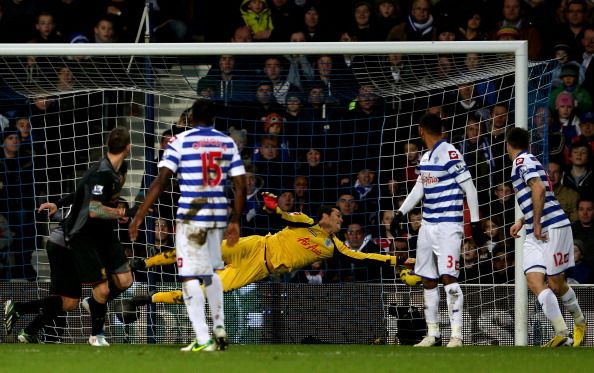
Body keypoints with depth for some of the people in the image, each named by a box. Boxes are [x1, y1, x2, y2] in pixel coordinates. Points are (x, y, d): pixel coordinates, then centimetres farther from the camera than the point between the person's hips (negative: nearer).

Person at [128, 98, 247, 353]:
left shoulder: (181, 141, -3)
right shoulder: (227, 143, 9)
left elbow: (161, 181, -10)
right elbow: (240, 185, 6)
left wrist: (139, 216, -9)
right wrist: (235, 222, 15)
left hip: (191, 215, -5)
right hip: (219, 215, 5)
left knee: (190, 277, -2)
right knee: (211, 272, 23)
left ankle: (203, 340, -9)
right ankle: (219, 330, 24)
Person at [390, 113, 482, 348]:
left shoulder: (449, 154, -12)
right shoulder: (426, 158, 14)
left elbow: (469, 187, -11)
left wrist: (475, 220, -12)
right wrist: (401, 212, 21)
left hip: (448, 225, -9)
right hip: (428, 225, 9)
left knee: (448, 277, -15)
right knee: (428, 280, 9)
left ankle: (456, 334, -16)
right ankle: (433, 333, 16)